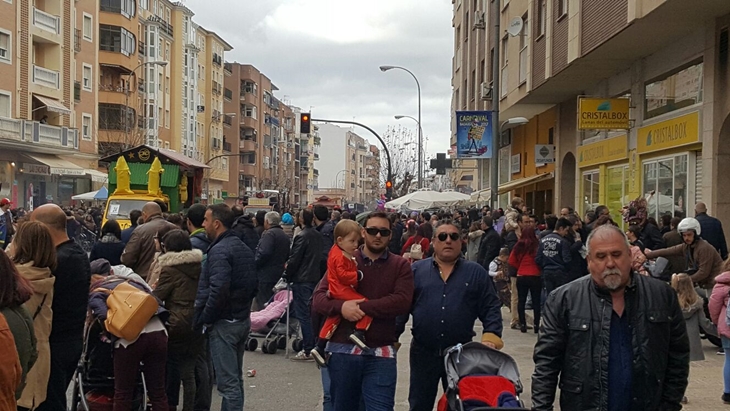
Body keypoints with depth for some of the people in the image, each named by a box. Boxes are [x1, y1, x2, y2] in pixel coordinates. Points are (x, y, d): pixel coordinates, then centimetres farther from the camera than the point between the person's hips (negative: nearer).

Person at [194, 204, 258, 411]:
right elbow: (253, 285, 16)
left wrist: (203, 319, -16)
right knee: (235, 378, 17)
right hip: (242, 320, 10)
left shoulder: (219, 250, -17)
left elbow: (218, 290, -27)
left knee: (227, 382, -5)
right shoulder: (244, 248, 12)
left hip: (223, 323, -10)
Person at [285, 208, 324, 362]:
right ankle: (315, 347, 19)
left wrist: (287, 276, -1)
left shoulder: (301, 236, -14)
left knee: (303, 315, -5)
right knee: (311, 314, 14)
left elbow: (294, 260, -14)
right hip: (315, 278, 8)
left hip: (301, 280, -8)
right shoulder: (318, 235, 10)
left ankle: (308, 351, -5)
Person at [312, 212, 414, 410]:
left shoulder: (400, 265, 3)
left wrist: (362, 307, -19)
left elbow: (402, 301, -13)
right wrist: (341, 306, -22)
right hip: (343, 350, 2)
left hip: (381, 354, -2)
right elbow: (318, 298, -1)